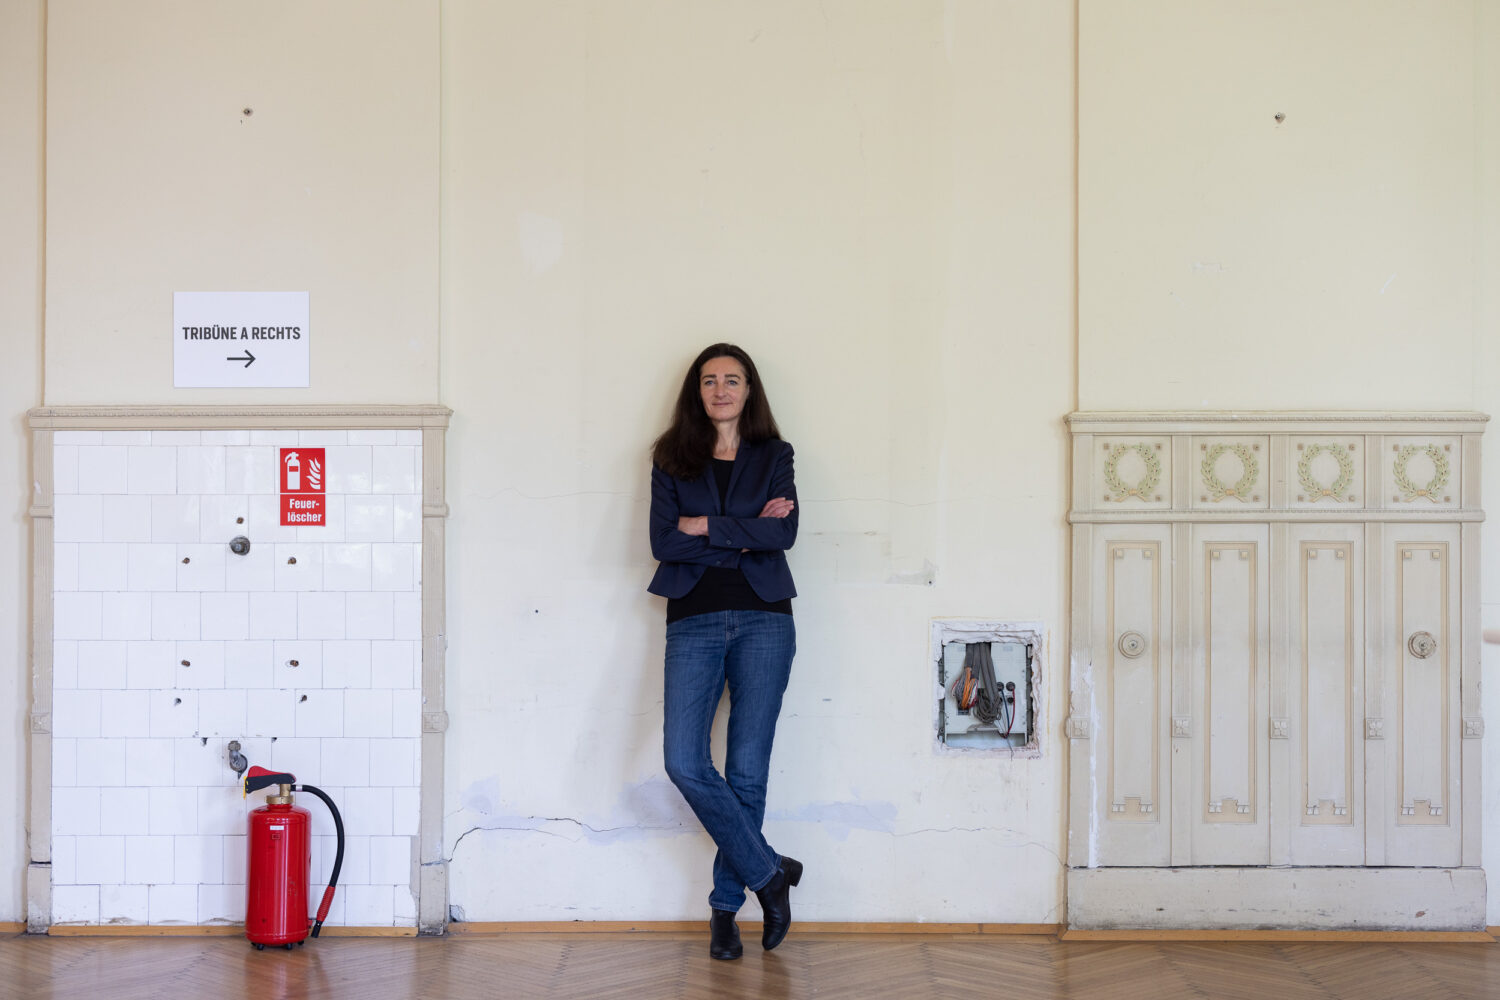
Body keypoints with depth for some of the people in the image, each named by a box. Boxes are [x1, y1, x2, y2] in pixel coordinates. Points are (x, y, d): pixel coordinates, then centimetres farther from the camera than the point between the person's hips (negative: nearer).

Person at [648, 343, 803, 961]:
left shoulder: (773, 456, 12)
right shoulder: (672, 460, 12)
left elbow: (785, 532, -5)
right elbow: (663, 543, -3)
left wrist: (706, 527, -7)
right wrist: (747, 533, -6)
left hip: (763, 620, 0)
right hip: (693, 623, 1)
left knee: (747, 770, 0)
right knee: (684, 763, -14)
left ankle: (726, 905, 15)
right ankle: (769, 873, 4)